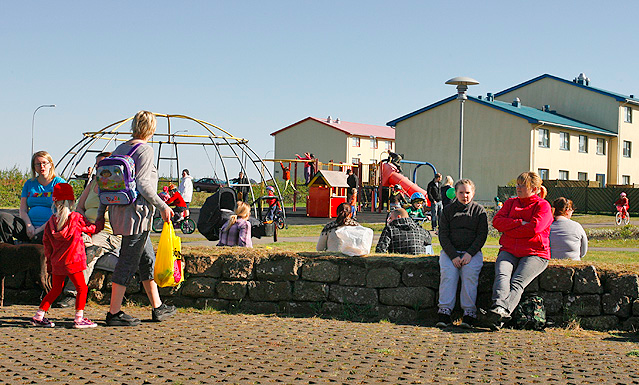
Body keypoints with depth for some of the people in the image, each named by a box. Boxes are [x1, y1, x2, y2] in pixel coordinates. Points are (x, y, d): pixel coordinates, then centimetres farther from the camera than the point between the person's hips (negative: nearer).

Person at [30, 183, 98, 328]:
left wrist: (49, 263, 18)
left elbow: (47, 245, 9)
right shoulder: (76, 218, -9)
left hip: (56, 262, 5)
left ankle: (38, 316, 20)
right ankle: (79, 319, 0)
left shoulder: (50, 222, 3)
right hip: (72, 261, -5)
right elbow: (92, 229, 3)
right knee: (82, 288, 4)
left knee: (56, 289, 18)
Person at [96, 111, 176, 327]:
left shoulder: (119, 150, 13)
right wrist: (162, 206, -11)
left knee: (147, 259, 16)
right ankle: (114, 313, 2)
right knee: (128, 263, -2)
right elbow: (142, 185, -19)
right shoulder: (145, 150, -9)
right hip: (136, 212, -8)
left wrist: (100, 215, 16)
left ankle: (158, 308, 24)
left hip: (118, 211, 8)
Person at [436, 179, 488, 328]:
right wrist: (453, 256, -12)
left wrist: (470, 254, -13)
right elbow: (443, 235, 3)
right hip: (450, 251, 1)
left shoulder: (479, 210, 10)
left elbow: (482, 235, 2)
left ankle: (469, 312, -25)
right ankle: (444, 311, -28)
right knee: (448, 273, -28)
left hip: (472, 252, 0)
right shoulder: (448, 210, 11)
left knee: (470, 273, -30)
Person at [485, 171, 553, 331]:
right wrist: (520, 223, -7)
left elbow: (534, 227, -13)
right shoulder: (511, 202, 21)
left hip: (534, 254, -4)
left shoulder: (542, 205, 4)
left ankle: (503, 311, -51)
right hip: (508, 251, 4)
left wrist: (509, 230, -3)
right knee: (502, 275, -28)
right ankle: (499, 305, -52)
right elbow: (497, 221, 5)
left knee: (517, 282, -28)